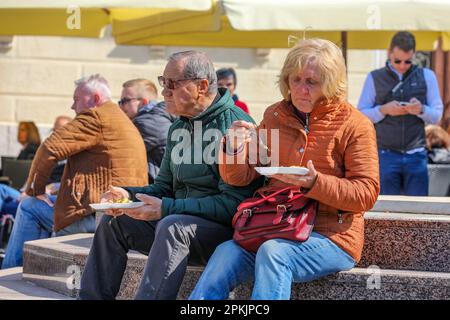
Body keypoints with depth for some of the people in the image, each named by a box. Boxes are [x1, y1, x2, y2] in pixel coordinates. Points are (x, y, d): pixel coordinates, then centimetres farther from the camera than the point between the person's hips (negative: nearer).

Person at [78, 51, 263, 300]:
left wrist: (166, 208, -25)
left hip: (226, 231, -9)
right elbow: (165, 186, 19)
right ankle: (92, 296, 7)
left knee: (172, 225, -35)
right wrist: (129, 195, -2)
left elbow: (233, 203, -22)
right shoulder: (179, 127, 14)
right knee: (114, 220, 6)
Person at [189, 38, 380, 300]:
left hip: (330, 237, -4)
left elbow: (367, 193, -8)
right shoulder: (275, 116, 12)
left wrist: (314, 183, -23)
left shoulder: (355, 125, -2)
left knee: (273, 253, -34)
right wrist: (235, 149, -10)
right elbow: (240, 177, 13)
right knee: (223, 255, -23)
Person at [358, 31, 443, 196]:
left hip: (416, 155, 1)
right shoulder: (375, 78, 6)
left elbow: (437, 115, 7)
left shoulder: (426, 76, 9)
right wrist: (383, 110, -14)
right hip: (386, 155, -1)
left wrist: (421, 110, -14)